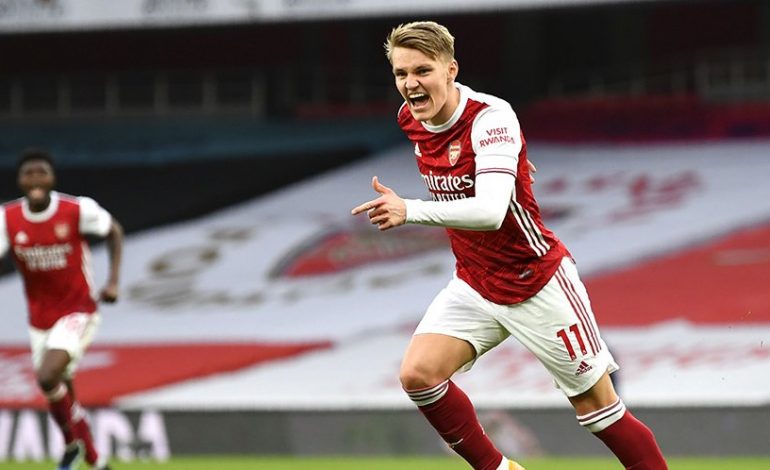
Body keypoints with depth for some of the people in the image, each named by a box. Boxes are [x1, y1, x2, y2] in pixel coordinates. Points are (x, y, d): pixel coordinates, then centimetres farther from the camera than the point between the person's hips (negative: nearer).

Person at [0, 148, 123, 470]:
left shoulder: (78, 210, -15)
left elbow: (114, 231, 2)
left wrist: (113, 282, -7)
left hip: (77, 312, -4)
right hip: (40, 319, 4)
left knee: (48, 377, -25)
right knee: (61, 395, 12)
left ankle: (72, 443, 1)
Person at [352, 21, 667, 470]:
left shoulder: (491, 117, -25)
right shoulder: (411, 119, -3)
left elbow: (490, 210, -40)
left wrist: (410, 210, -50)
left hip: (537, 284, -6)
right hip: (474, 285, 6)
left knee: (597, 405, 0)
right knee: (418, 373, -15)